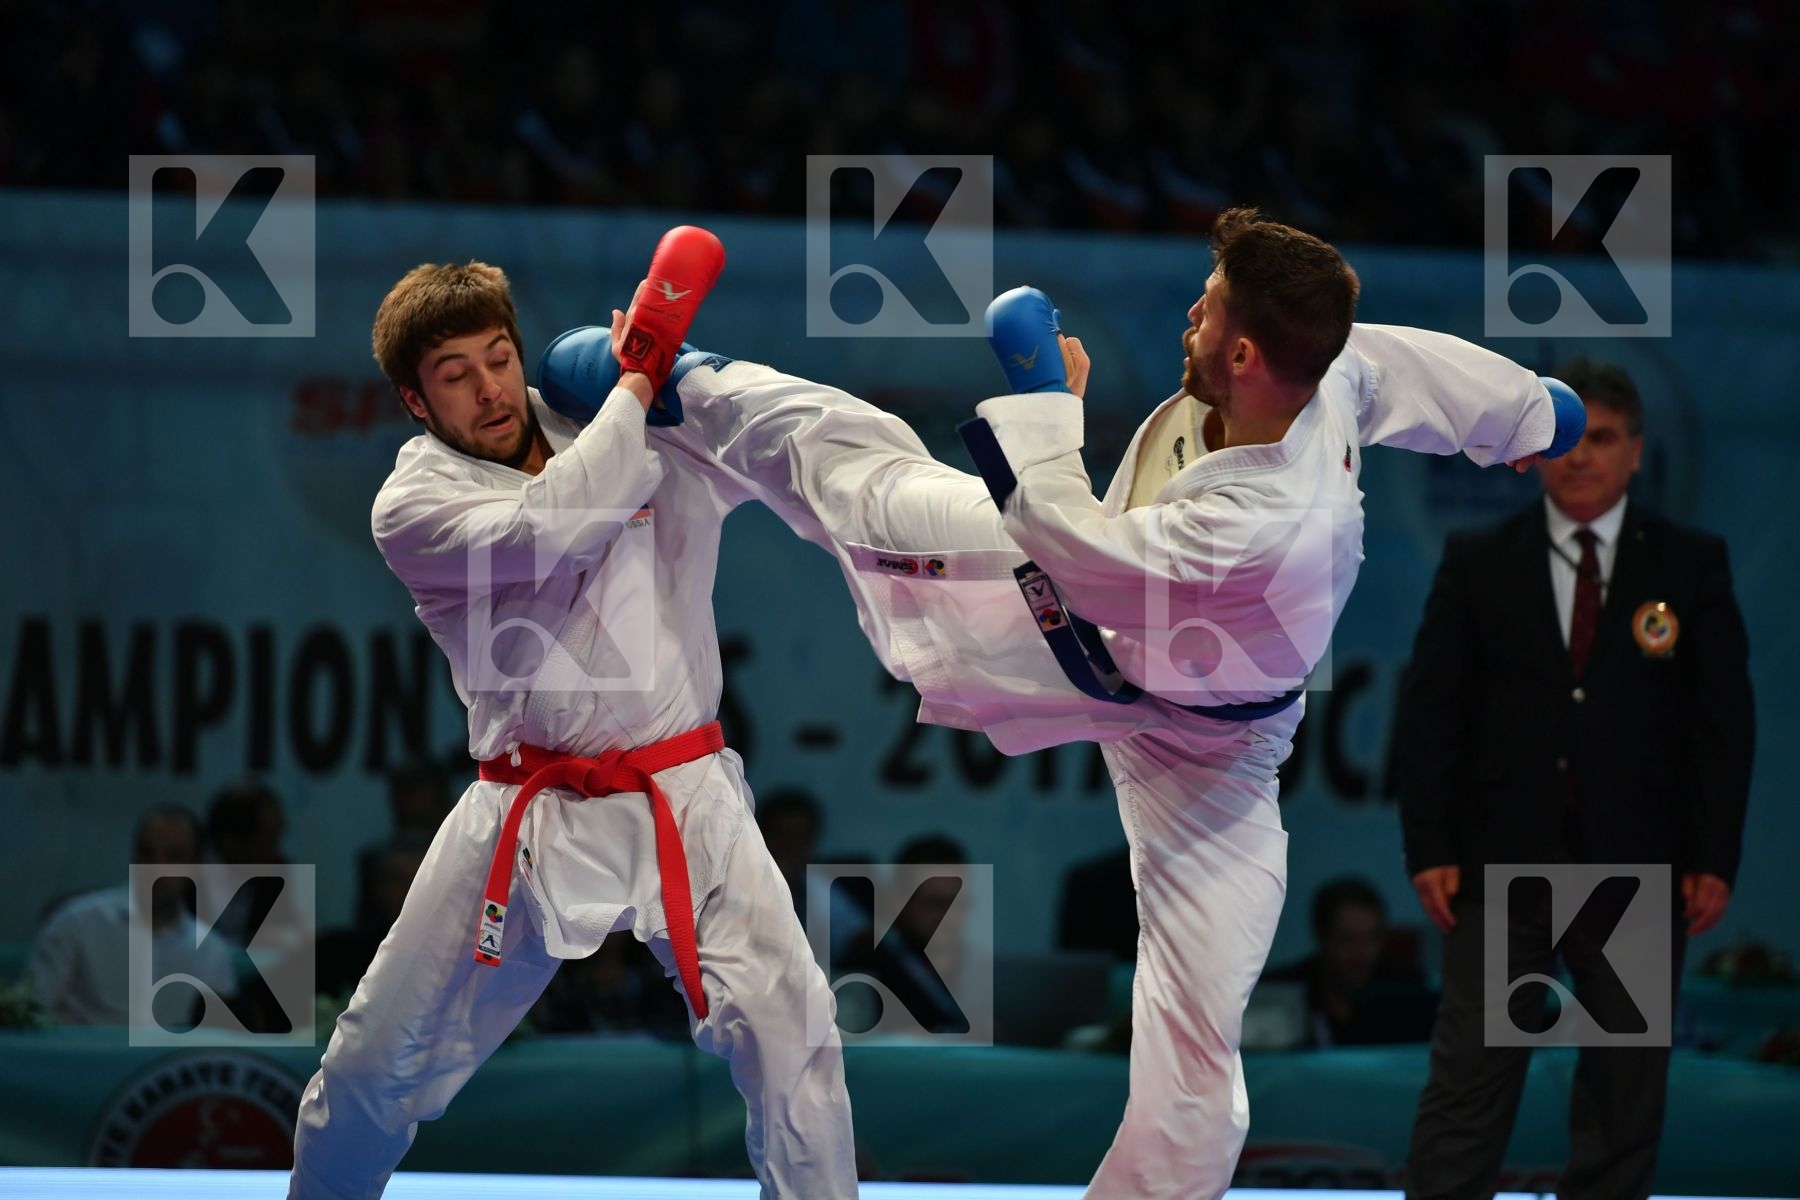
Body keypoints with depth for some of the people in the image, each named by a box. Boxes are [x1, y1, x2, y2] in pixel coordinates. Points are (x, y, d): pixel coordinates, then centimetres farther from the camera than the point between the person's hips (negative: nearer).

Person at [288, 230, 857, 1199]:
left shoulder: (637, 441, 5)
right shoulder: (414, 508, -4)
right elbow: (552, 524, -22)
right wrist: (638, 378, -12)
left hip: (682, 801, 1)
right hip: (528, 818, -1)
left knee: (786, 1041, -16)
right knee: (377, 1063, 7)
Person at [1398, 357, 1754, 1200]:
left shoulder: (1690, 566, 4)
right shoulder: (1478, 563, 5)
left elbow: (1724, 719, 2)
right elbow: (1431, 711, 4)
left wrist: (1714, 860, -5)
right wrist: (1430, 848, -5)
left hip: (1641, 873, 1)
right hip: (1502, 868, -1)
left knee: (1626, 1087, 6)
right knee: (1469, 1077, -4)